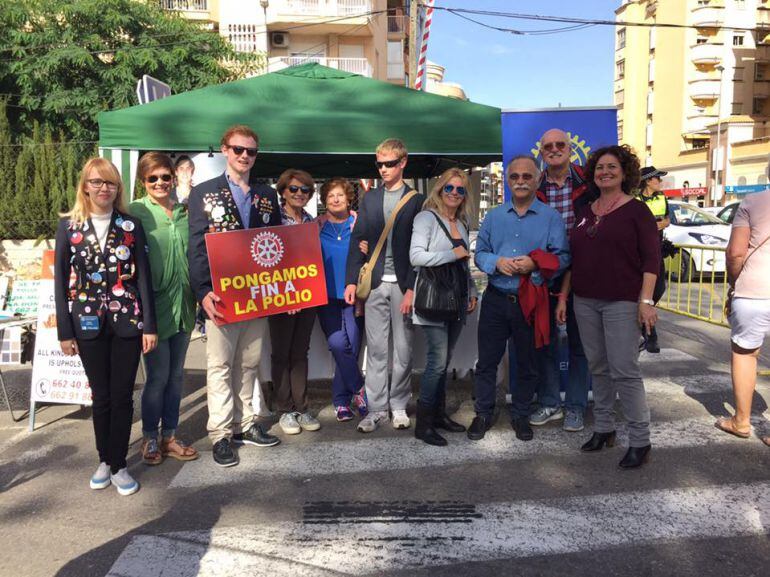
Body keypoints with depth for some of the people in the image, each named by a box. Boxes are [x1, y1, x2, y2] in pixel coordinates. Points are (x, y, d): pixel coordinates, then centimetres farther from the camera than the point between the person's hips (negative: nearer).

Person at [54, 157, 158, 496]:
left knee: (122, 396, 4)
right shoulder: (69, 226, 2)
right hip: (89, 324, 1)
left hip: (127, 322, 0)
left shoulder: (131, 226, 1)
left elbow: (143, 277, 0)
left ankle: (118, 465, 17)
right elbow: (61, 281, 2)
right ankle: (104, 460, 28)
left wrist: (149, 325, -5)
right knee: (101, 396, 11)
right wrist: (64, 331, -1)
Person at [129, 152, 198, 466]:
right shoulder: (135, 211, -5)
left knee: (176, 374, 12)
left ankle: (169, 436, 25)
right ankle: (149, 438, 20)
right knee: (158, 375, 1)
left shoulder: (184, 212, 9)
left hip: (183, 305, 5)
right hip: (154, 306, -5)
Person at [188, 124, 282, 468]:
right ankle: (220, 434, 10)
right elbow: (197, 247, -4)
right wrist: (203, 291, -17)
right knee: (220, 365, 1)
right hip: (222, 295, -4)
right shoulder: (204, 193, 2)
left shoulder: (267, 195, 12)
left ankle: (244, 424, 24)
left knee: (249, 363, 12)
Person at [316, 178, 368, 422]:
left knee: (351, 347, -2)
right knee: (338, 343, -16)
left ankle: (341, 400, 16)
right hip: (327, 295, 0)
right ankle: (359, 390, 6)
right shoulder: (317, 226, 8)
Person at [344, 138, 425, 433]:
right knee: (376, 349, 5)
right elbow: (358, 241, 8)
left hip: (403, 284, -2)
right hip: (375, 283, 2)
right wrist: (351, 281, 0)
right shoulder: (369, 198, 11)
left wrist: (412, 288, -9)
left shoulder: (417, 201, 2)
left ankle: (398, 405, 20)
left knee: (403, 350, 6)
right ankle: (377, 408, 13)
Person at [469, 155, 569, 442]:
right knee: (487, 360, 8)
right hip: (496, 299, 2)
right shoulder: (494, 216, 9)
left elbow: (562, 258, -6)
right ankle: (483, 414, 23)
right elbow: (480, 253, 7)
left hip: (531, 302, -1)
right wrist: (497, 262, -14)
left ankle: (520, 415, 29)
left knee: (528, 363, 11)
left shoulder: (551, 217, 0)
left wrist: (534, 264, -22)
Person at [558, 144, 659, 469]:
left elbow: (651, 259, -7)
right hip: (585, 302, 6)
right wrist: (563, 297, 13)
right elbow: (573, 259, 17)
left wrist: (646, 301, -15)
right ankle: (604, 429, 23)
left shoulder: (636, 211, -2)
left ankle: (640, 441, 4)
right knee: (598, 368, 11)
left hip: (622, 302, -5)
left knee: (624, 371, -7)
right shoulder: (584, 212, 14)